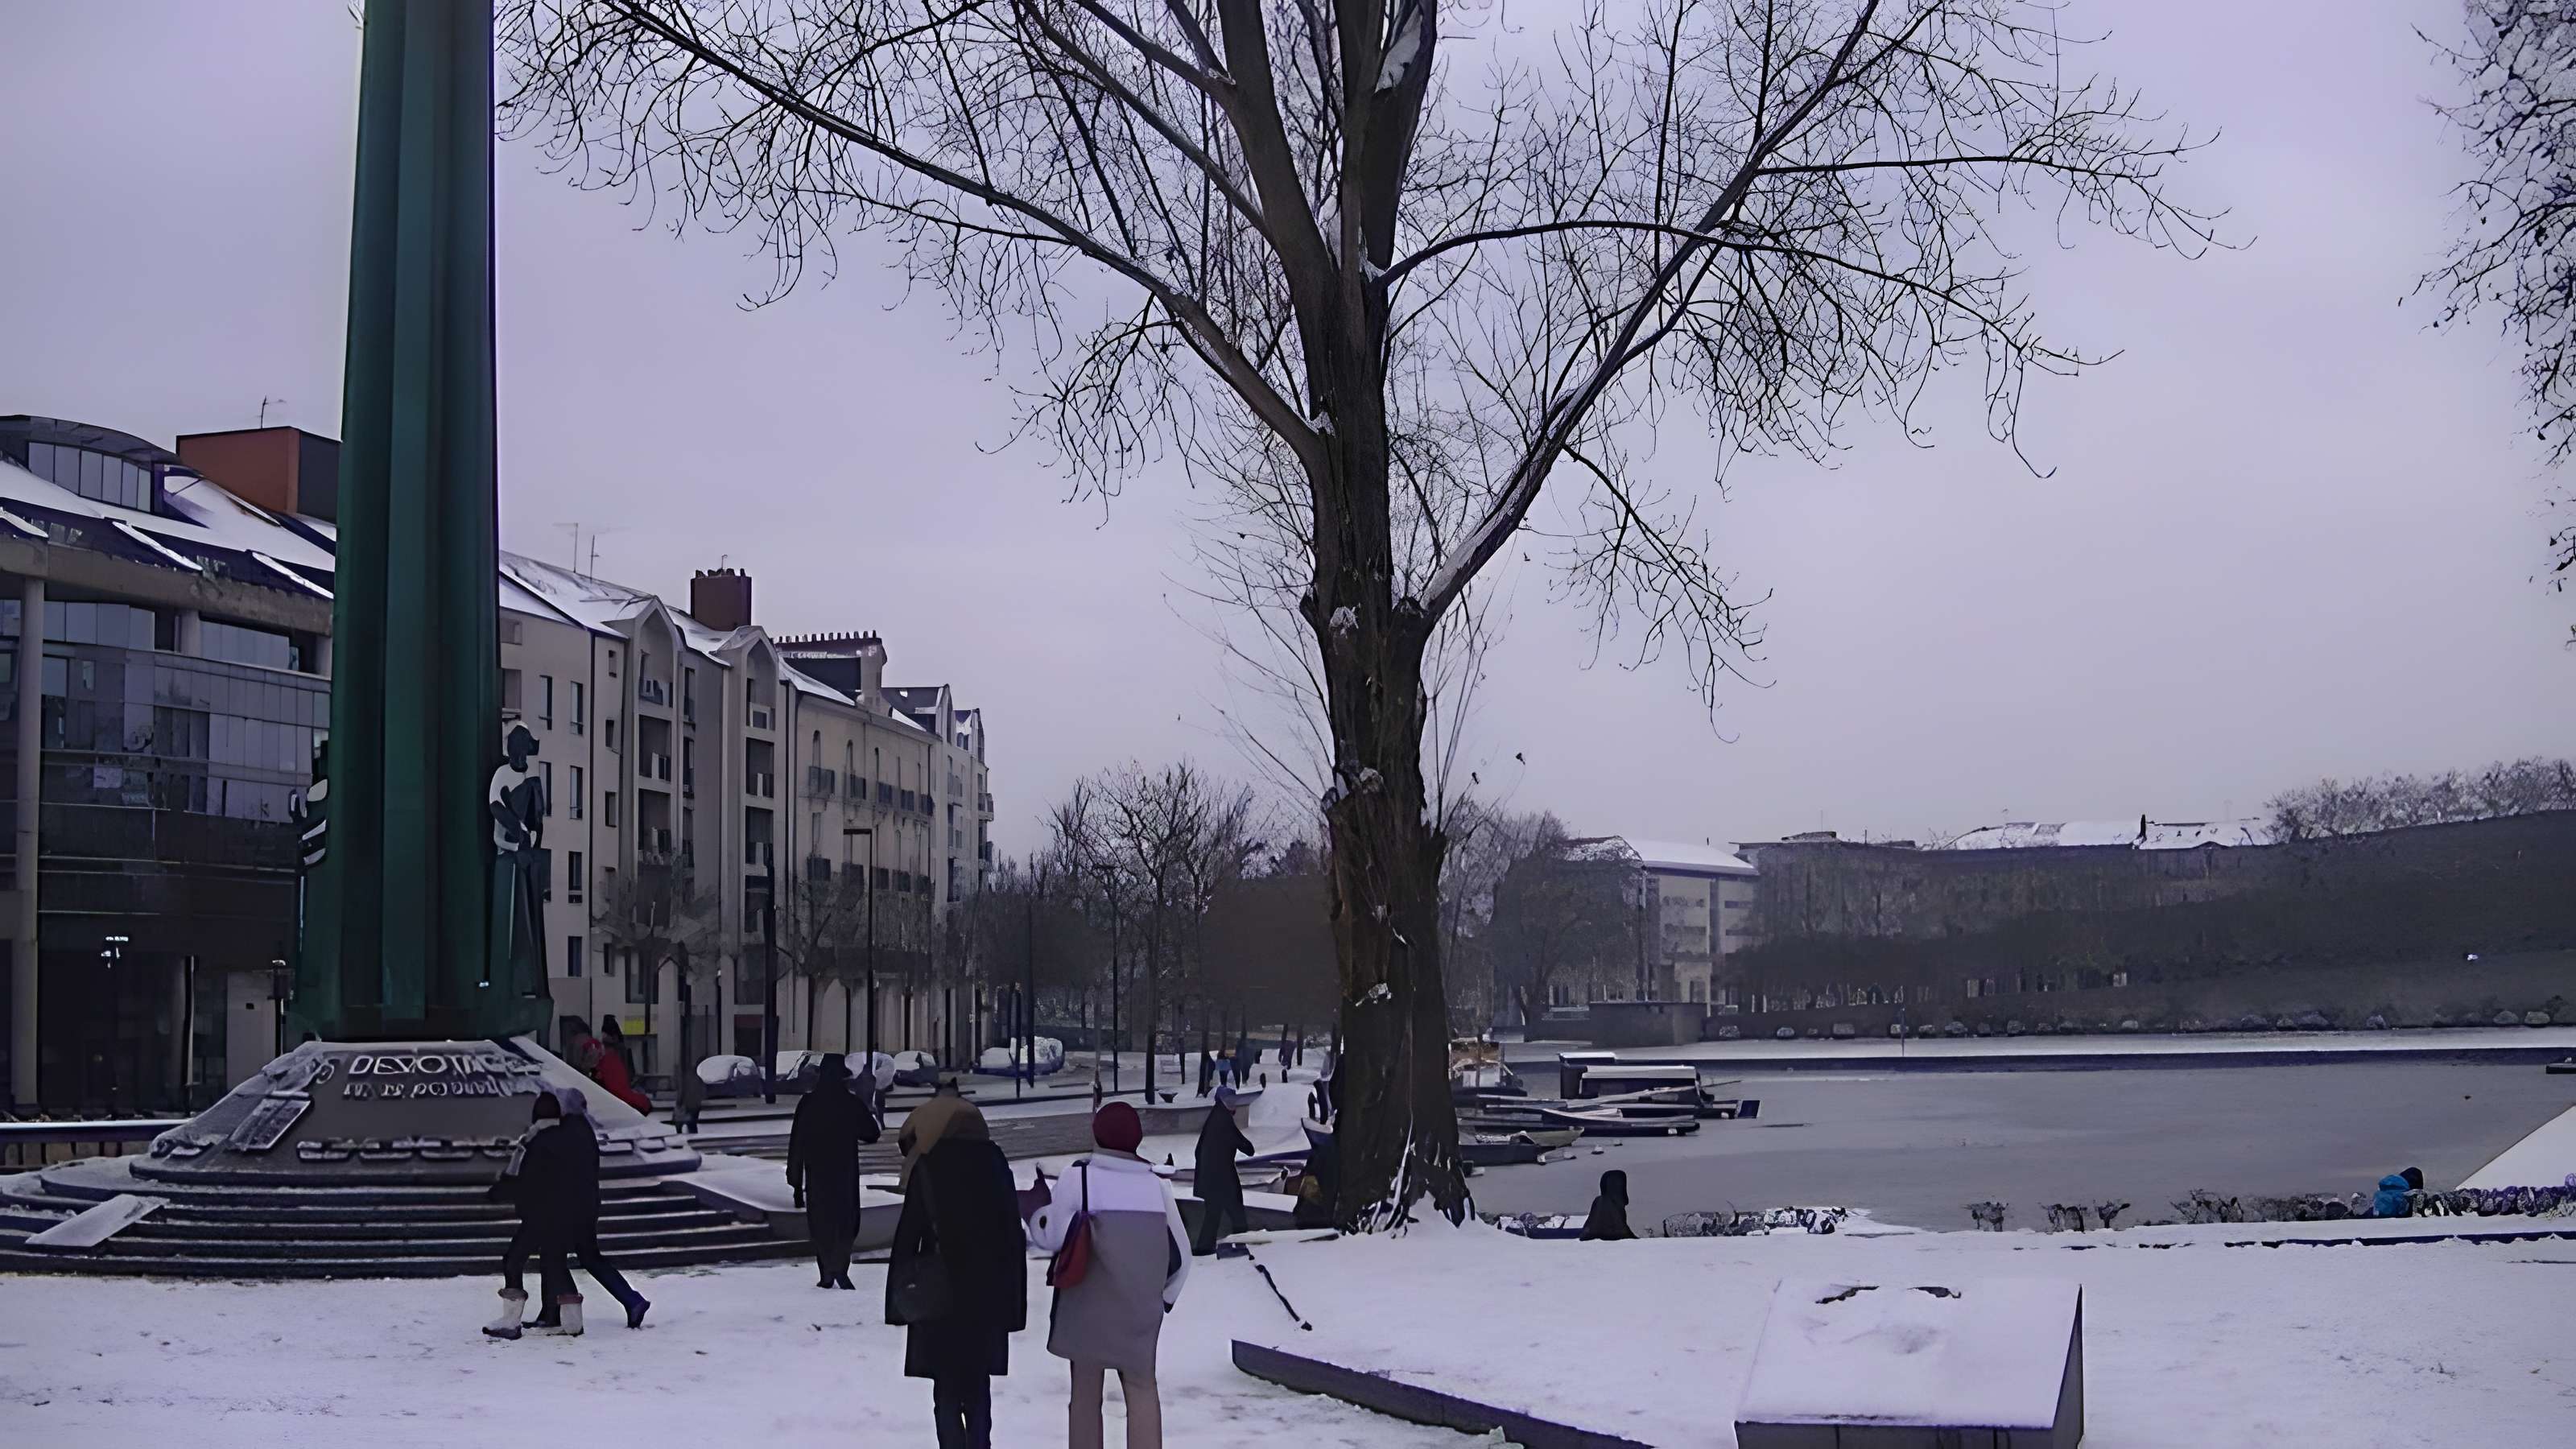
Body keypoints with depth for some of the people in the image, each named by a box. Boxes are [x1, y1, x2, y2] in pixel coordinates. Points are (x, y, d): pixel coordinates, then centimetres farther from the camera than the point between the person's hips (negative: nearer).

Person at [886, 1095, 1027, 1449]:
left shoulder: (929, 1167, -7)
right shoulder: (995, 1164, 7)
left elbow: (909, 1234, -9)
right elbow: (1015, 1235, 9)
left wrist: (900, 1298, -3)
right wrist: (1013, 1304, 13)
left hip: (943, 1296, -4)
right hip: (990, 1296, 4)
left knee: (947, 1391, 1)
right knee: (978, 1386, 14)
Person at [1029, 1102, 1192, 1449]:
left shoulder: (1078, 1177, -7)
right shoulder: (1156, 1185, 3)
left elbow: (1052, 1238, -6)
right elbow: (1181, 1254, 6)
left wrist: (1035, 1214, 14)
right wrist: (1163, 1298, 19)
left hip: (1088, 1307, -2)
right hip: (1141, 1309, 2)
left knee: (1086, 1392, 10)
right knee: (1142, 1388, 12)